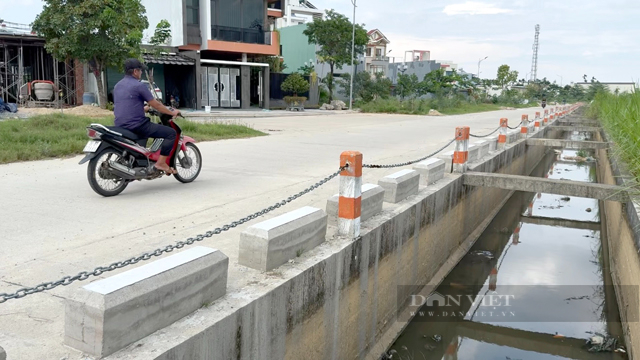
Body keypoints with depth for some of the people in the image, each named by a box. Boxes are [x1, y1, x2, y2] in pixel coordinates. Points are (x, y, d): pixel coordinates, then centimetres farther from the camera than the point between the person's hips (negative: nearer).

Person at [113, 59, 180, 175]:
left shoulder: (117, 86, 16)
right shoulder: (139, 85, -9)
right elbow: (156, 105, -7)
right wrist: (172, 112, 7)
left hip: (120, 126, 9)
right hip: (137, 125, -9)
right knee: (171, 133, -5)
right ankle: (161, 163, -10)